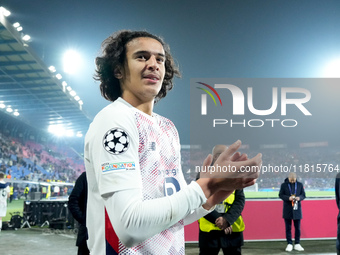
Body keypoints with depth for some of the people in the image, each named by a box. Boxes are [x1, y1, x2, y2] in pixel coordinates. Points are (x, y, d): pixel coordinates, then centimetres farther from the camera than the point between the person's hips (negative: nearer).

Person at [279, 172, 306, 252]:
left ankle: (297, 244, 13)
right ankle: (289, 244, 10)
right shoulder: (284, 185, 1)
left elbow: (303, 195, 7)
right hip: (287, 209, -1)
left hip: (297, 209, 1)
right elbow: (280, 195, 0)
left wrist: (299, 198, -16)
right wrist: (288, 198, -17)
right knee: (288, 228, 3)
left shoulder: (300, 185, 4)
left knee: (297, 227, 4)